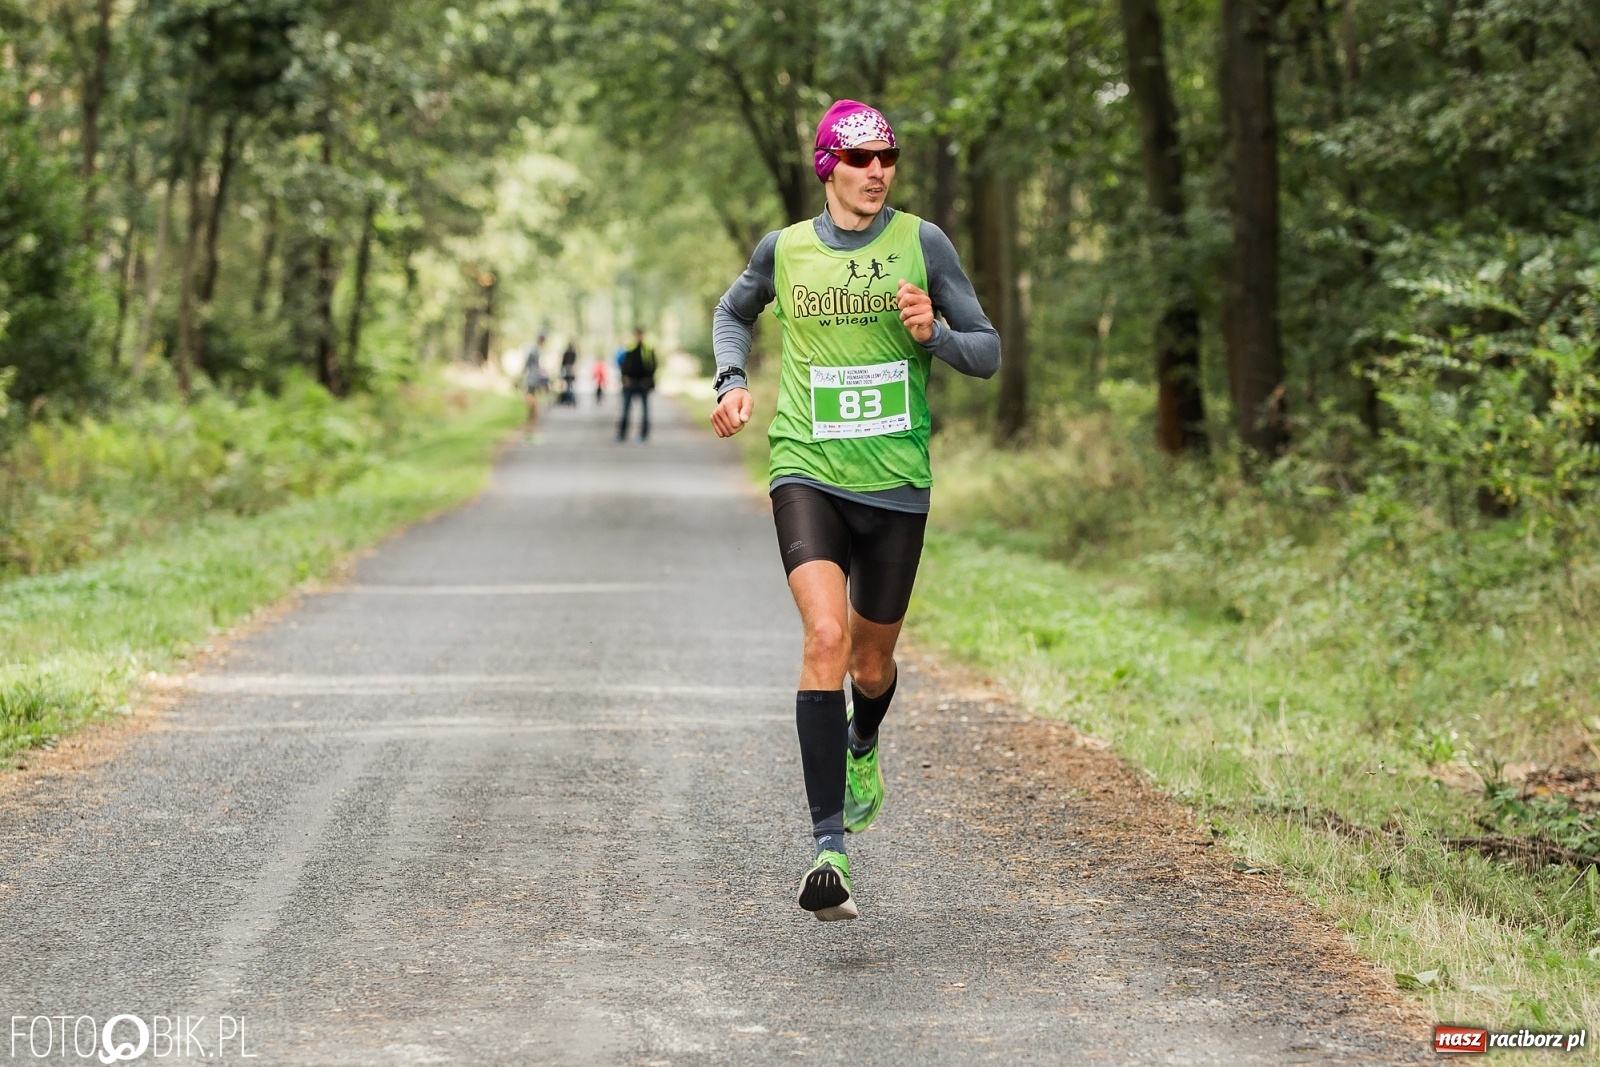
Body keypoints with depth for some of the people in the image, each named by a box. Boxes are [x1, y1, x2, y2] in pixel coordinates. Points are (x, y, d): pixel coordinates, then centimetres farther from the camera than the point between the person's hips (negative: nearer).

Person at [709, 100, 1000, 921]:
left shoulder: (922, 243, 0)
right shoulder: (785, 250, 3)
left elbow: (988, 352, 3)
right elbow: (733, 311, 25)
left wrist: (933, 335, -17)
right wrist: (732, 381, 7)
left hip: (896, 483, 1)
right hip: (807, 473, -1)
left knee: (872, 663, 13)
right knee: (825, 638, -22)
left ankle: (862, 748, 52)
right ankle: (828, 848, -24)